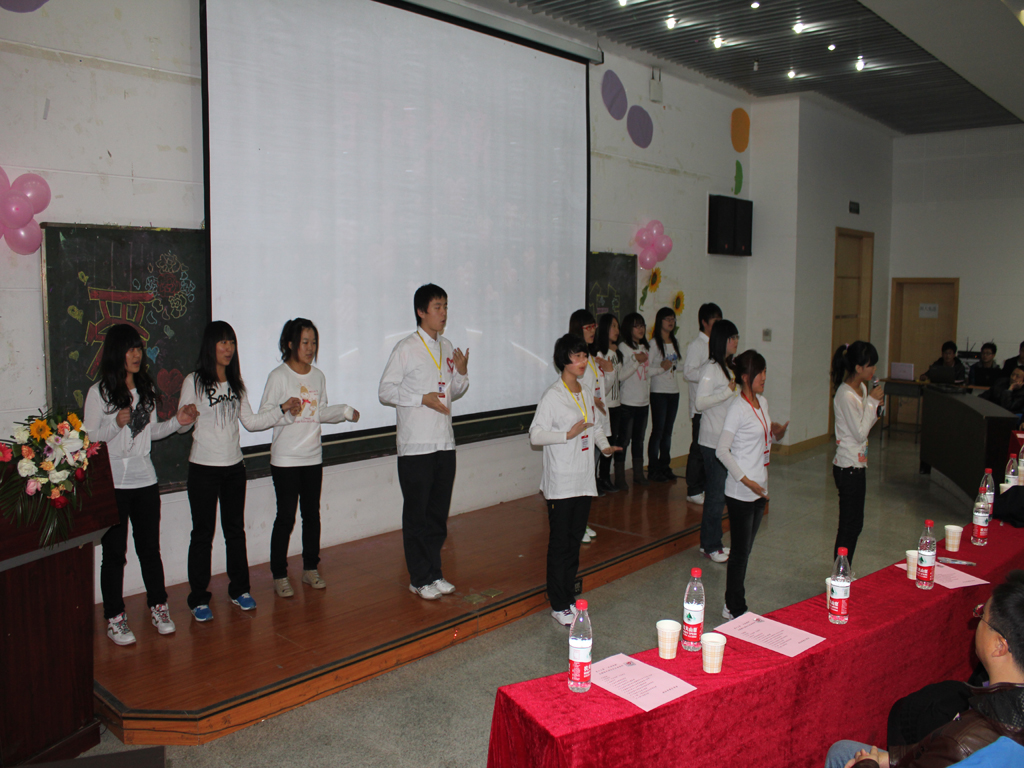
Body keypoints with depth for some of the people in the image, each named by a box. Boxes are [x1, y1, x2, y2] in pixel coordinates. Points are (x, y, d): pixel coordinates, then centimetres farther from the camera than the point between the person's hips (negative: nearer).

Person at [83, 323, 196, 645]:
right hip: (111, 482, -4)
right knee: (114, 552, 4)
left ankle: (158, 607, 23)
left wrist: (177, 422, 2)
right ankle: (114, 618, 15)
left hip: (144, 479, 4)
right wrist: (116, 424, -23)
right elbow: (89, 438, -7)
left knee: (150, 548, 10)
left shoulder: (147, 389, 10)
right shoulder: (99, 392, -6)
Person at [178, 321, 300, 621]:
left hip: (234, 466, 5)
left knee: (235, 529, 12)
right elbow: (182, 425, -9)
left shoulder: (236, 384, 11)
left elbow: (251, 421, 10)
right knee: (203, 533, 1)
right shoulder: (194, 381, -6)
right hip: (203, 468, -5)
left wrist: (283, 409, 4)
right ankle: (198, 599, 12)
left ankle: (239, 589, 24)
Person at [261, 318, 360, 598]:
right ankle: (279, 576, 11)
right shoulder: (278, 376, -8)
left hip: (313, 457, 5)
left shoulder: (318, 376, 9)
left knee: (312, 514, 11)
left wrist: (345, 411, 7)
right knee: (285, 517, -1)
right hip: (285, 459, -5)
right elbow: (264, 414, -11)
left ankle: (311, 569, 24)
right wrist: (285, 411, -29)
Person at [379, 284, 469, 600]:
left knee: (439, 512, 12)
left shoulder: (447, 347, 12)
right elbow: (385, 391, -9)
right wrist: (422, 398, -18)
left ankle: (434, 573, 24)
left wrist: (462, 372, -1)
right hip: (416, 446, -6)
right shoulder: (406, 348, -7)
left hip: (445, 443, 6)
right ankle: (419, 578, 15)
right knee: (416, 514, 3)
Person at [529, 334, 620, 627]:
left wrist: (604, 446, 6)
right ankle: (559, 605, 10)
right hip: (560, 484, -7)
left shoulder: (587, 393, 11)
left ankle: (568, 596, 25)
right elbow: (535, 434, -15)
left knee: (575, 539, 13)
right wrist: (568, 434, -23)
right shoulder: (552, 396, -11)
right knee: (560, 543, 0)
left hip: (584, 481, 7)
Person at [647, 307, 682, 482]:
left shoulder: (674, 343, 13)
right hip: (658, 392, -7)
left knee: (668, 431, 11)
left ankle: (664, 466, 20)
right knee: (658, 430, -3)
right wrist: (661, 368, -23)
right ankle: (653, 469, 5)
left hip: (674, 391, 7)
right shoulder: (654, 344, -9)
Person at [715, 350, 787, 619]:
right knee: (740, 550, 0)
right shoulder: (738, 407, -15)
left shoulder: (762, 402, 9)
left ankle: (734, 605, 25)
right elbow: (722, 451, -19)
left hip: (759, 489, 8)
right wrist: (746, 480, -22)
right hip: (740, 492, -8)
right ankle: (735, 608, 13)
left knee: (745, 549, 14)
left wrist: (777, 434, -2)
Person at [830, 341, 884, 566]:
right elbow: (860, 433, -20)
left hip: (858, 465, 10)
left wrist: (876, 409, -1)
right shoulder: (846, 395, -19)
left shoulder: (862, 388, 9)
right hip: (848, 468, -10)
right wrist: (871, 401, -18)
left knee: (854, 524, 15)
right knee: (849, 526, -1)